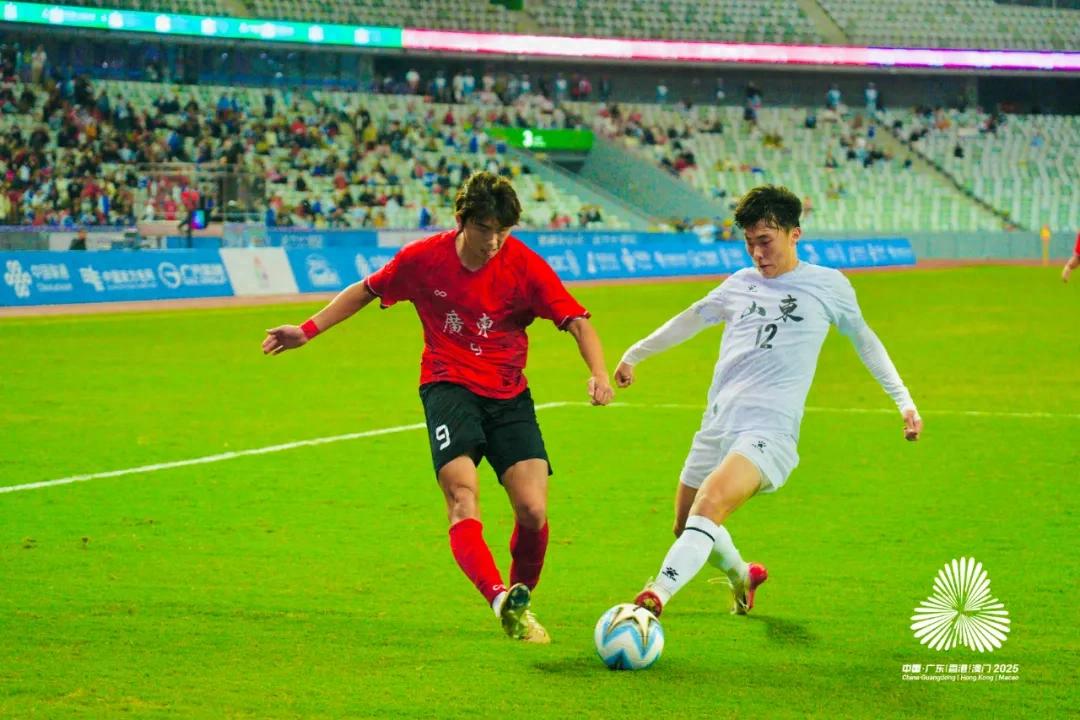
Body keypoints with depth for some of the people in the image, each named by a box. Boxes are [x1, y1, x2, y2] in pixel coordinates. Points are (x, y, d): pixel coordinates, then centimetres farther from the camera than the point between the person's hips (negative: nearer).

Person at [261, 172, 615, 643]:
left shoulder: (525, 266, -8)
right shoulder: (424, 258, -4)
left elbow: (576, 321, -10)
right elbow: (367, 291, 12)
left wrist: (598, 374, -28)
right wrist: (307, 330, 12)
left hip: (508, 395, 1)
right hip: (448, 387, -1)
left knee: (532, 510, -12)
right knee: (462, 494, -27)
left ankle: (520, 606, 15)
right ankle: (500, 598, -48)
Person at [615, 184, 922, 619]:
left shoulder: (828, 285, 7)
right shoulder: (739, 285, 17)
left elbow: (863, 340, 19)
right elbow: (691, 319, 32)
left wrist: (904, 401, 17)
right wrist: (635, 354, 37)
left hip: (769, 430, -6)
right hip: (717, 425, 6)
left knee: (710, 504, -30)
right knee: (686, 527, 11)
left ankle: (656, 598, -41)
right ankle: (742, 577, 41)